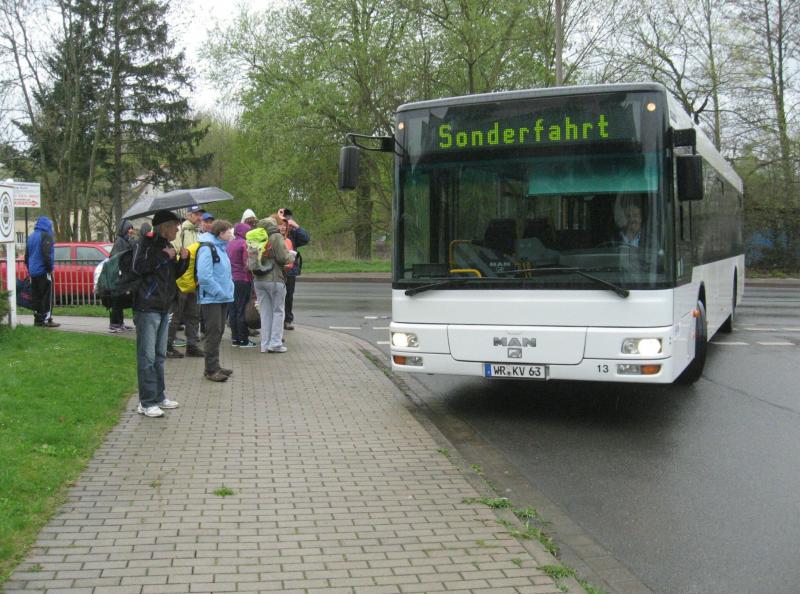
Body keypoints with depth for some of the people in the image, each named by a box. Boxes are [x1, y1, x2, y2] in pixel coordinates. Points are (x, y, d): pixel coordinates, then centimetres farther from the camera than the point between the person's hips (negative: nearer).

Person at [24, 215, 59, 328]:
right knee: (45, 297, -6)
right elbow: (47, 254, -20)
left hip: (33, 271, 8)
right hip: (43, 272, -8)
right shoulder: (46, 235, -9)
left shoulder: (31, 236, 17)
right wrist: (50, 269, -14)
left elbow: (26, 256, 22)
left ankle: (37, 319, 11)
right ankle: (46, 319, -9)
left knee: (36, 297, 9)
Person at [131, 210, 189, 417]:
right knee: (147, 357, -7)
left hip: (163, 308, 9)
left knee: (160, 355, 15)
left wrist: (183, 259, 4)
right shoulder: (146, 243, -8)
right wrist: (164, 256, -19)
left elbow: (175, 274, 22)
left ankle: (159, 397, 24)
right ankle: (147, 403, -3)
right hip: (147, 308, -9)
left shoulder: (167, 246, 16)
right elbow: (138, 266, -24)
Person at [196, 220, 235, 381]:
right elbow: (204, 276, -22)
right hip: (211, 298, -9)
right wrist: (219, 291, -18)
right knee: (213, 333, -8)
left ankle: (214, 366, 22)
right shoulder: (206, 248, -14)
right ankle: (211, 370, -3)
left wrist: (228, 291, 11)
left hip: (222, 298, 9)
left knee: (218, 333, 13)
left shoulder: (221, 248, 16)